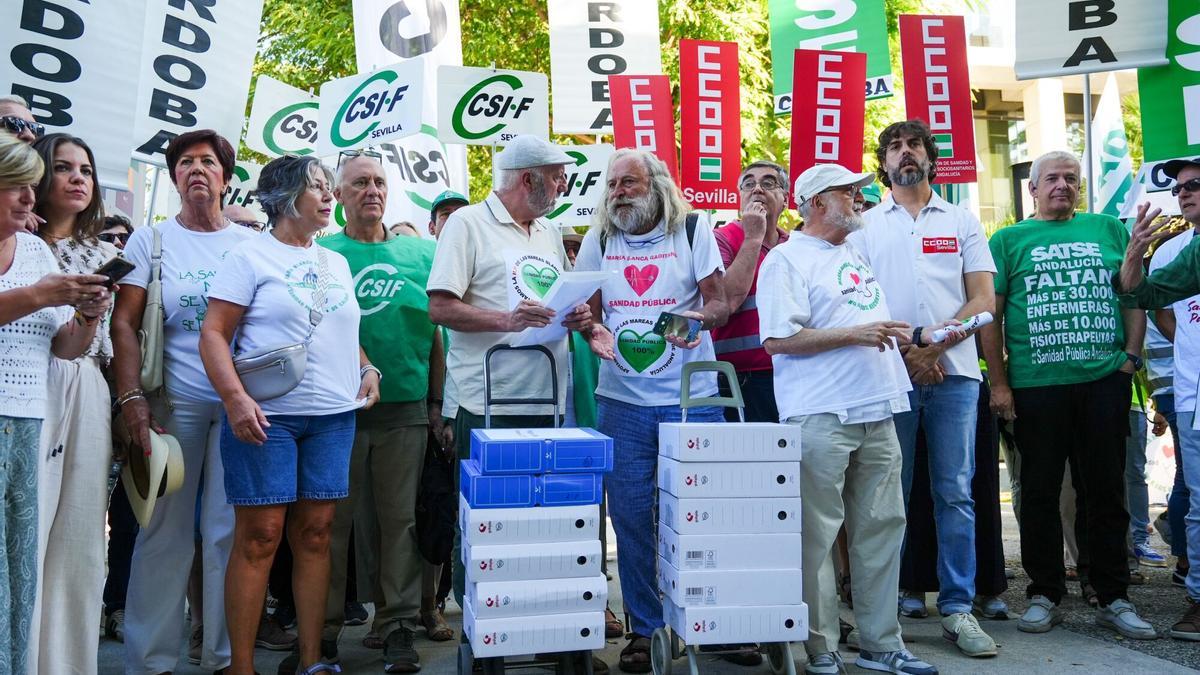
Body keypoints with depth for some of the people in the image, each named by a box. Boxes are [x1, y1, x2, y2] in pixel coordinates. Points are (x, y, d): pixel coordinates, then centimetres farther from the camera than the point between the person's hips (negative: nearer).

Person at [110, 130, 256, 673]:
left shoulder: (250, 243, 10)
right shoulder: (151, 240, 7)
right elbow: (125, 324, 0)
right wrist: (131, 398, -11)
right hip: (174, 402, -1)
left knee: (231, 531, 4)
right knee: (165, 531, 1)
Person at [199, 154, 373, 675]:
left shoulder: (336, 263, 17)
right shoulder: (250, 256, -1)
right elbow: (213, 332, -7)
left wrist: (366, 369, 7)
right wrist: (235, 398, -19)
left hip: (333, 416, 5)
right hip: (266, 416, -5)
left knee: (315, 532, 6)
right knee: (260, 535, -4)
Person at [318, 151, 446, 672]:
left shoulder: (422, 253, 8)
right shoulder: (321, 254, 4)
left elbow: (437, 329, 10)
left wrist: (437, 400, 7)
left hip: (407, 407, 1)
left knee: (399, 517, 7)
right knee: (333, 517, 6)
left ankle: (398, 624, 17)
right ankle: (322, 625, 20)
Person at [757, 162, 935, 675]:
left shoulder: (858, 254, 21)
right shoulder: (786, 259, -5)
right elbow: (778, 338, -15)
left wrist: (904, 340, 15)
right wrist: (853, 334, -15)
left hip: (877, 412, 8)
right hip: (821, 418, -8)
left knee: (882, 528, 10)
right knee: (816, 537, -1)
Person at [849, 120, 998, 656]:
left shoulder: (963, 222, 13)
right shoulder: (865, 225, 11)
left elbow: (984, 301, 6)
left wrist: (935, 342, -10)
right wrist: (907, 351, -9)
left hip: (954, 371, 1)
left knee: (954, 492, 1)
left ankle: (957, 608, 9)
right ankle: (898, 594, 15)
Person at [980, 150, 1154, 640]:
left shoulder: (1109, 230, 12)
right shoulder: (1009, 240, 5)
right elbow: (991, 313, 1)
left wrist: (1131, 355, 1)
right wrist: (999, 382, -5)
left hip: (1105, 382, 2)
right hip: (1036, 387, -2)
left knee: (1107, 490, 8)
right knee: (1040, 493, 6)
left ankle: (1113, 598, 20)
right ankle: (1045, 594, 18)